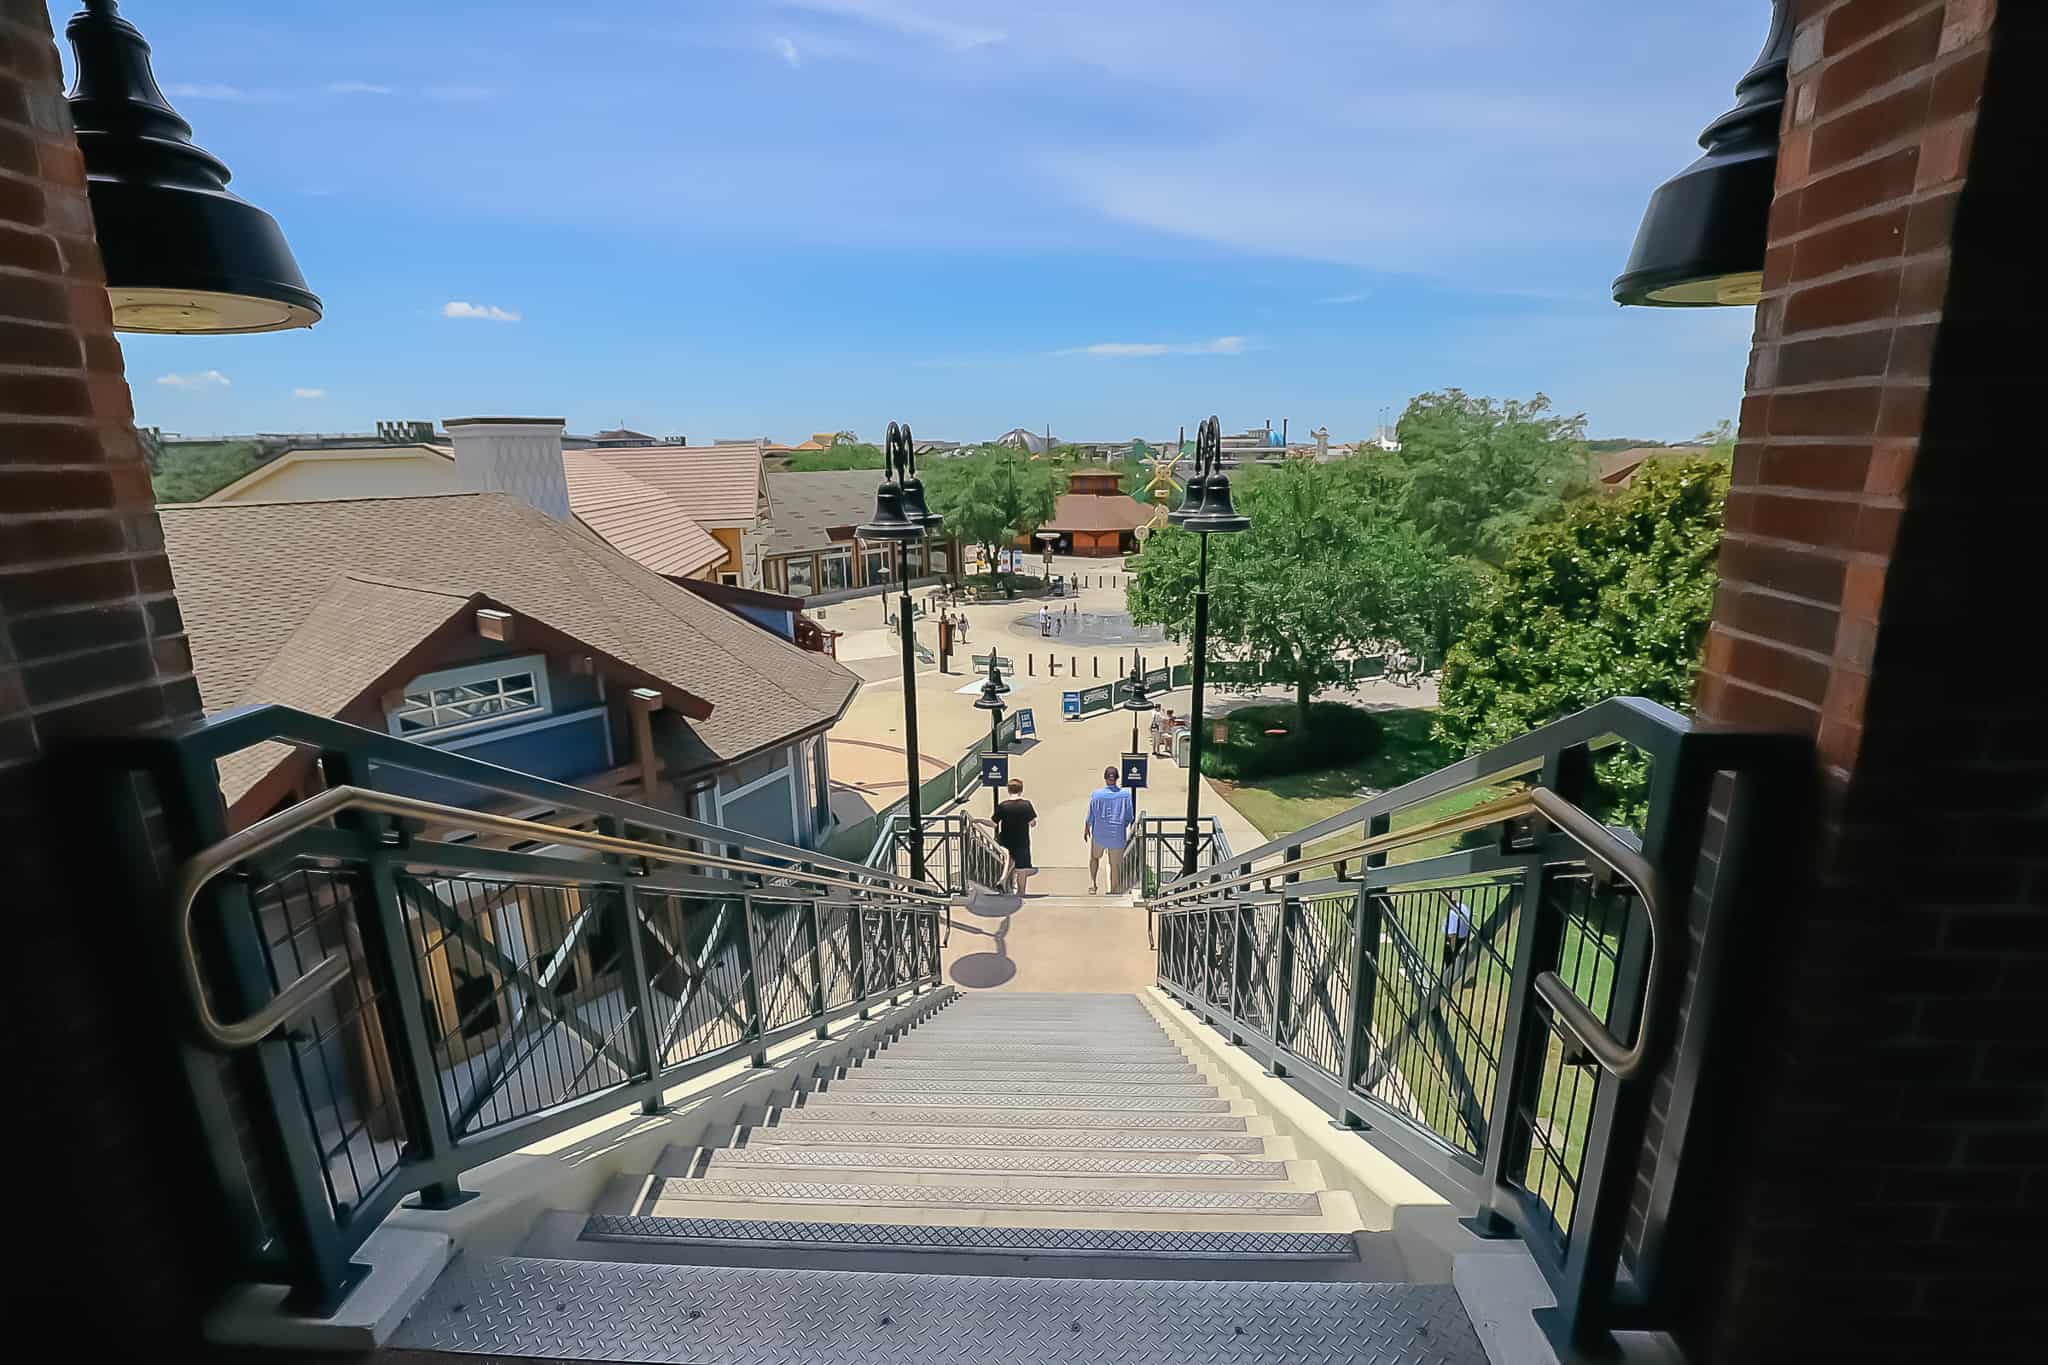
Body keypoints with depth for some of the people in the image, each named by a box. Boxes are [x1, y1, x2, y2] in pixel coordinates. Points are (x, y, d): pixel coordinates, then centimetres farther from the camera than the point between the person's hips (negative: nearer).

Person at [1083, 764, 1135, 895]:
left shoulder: (1096, 794, -14)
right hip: (1118, 836, 0)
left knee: (1094, 857, 26)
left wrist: (1086, 829, 12)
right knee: (1116, 865, 13)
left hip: (1099, 835, 0)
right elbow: (1129, 817, -1)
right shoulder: (1126, 794, -10)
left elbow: (1090, 817, -5)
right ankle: (1115, 890, 21)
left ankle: (1093, 883, 19)